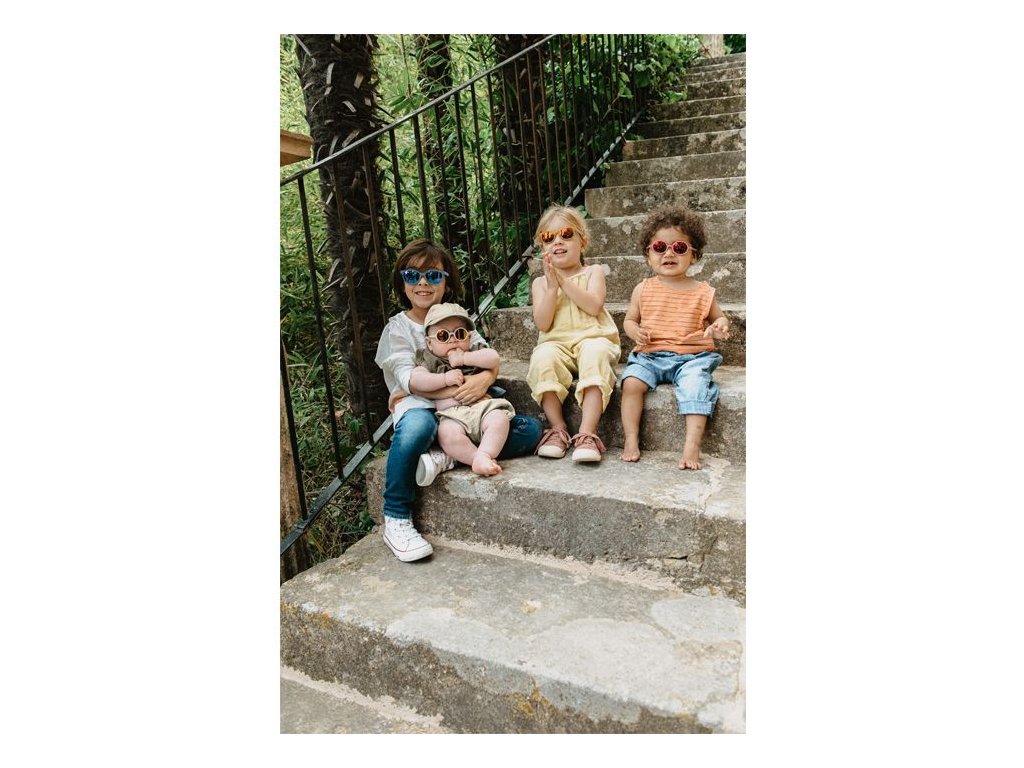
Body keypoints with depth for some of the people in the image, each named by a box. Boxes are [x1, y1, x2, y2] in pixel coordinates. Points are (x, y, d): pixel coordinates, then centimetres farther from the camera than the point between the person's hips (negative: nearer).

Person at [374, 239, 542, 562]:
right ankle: (396, 521, -26)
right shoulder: (398, 328, 3)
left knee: (531, 429, -13)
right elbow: (409, 380, -12)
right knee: (417, 426, -41)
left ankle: (446, 458, -25)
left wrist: (484, 379, -21)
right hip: (419, 406, -5)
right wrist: (454, 391, -25)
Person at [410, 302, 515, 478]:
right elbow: (415, 380, -1)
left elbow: (494, 358, 2)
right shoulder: (429, 361, 17)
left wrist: (464, 358, -2)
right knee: (447, 434, -35)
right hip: (451, 414, -2)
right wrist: (445, 379, -8)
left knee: (499, 419, -30)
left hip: (482, 405, 2)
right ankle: (482, 461, -32)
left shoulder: (475, 351, 23)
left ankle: (483, 456, -36)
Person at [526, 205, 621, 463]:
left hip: (592, 338, -1)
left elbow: (594, 306, -10)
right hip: (556, 343, 2)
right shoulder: (541, 282, 14)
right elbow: (542, 324, -1)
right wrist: (552, 286, -8)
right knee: (543, 358, -32)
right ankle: (558, 428, -22)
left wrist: (563, 280, -10)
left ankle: (587, 433, -37)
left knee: (595, 354, -36)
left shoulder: (593, 272, 11)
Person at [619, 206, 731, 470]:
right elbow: (629, 319, 15)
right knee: (631, 382, -25)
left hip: (692, 356, -1)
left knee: (696, 385, -30)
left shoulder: (702, 292, 6)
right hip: (650, 355, 1)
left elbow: (719, 317, 18)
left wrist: (720, 326, -7)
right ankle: (631, 439, -16)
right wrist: (636, 332, -8)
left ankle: (692, 444, -29)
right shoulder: (644, 289, 8)